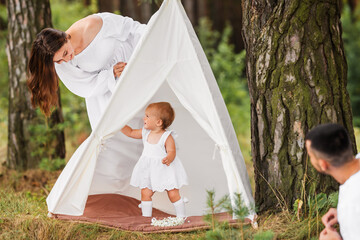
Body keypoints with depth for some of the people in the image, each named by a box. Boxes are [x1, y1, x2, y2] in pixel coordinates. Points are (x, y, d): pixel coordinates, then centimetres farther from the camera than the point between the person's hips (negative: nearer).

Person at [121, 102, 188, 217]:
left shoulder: (167, 137, -17)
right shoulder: (145, 133, 2)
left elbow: (171, 151, -21)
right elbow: (131, 132, 15)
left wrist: (169, 158, -43)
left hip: (165, 170, -5)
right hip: (148, 171, 5)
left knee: (173, 195, -1)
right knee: (145, 193, 1)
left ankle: (181, 217, 12)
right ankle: (146, 217, 12)